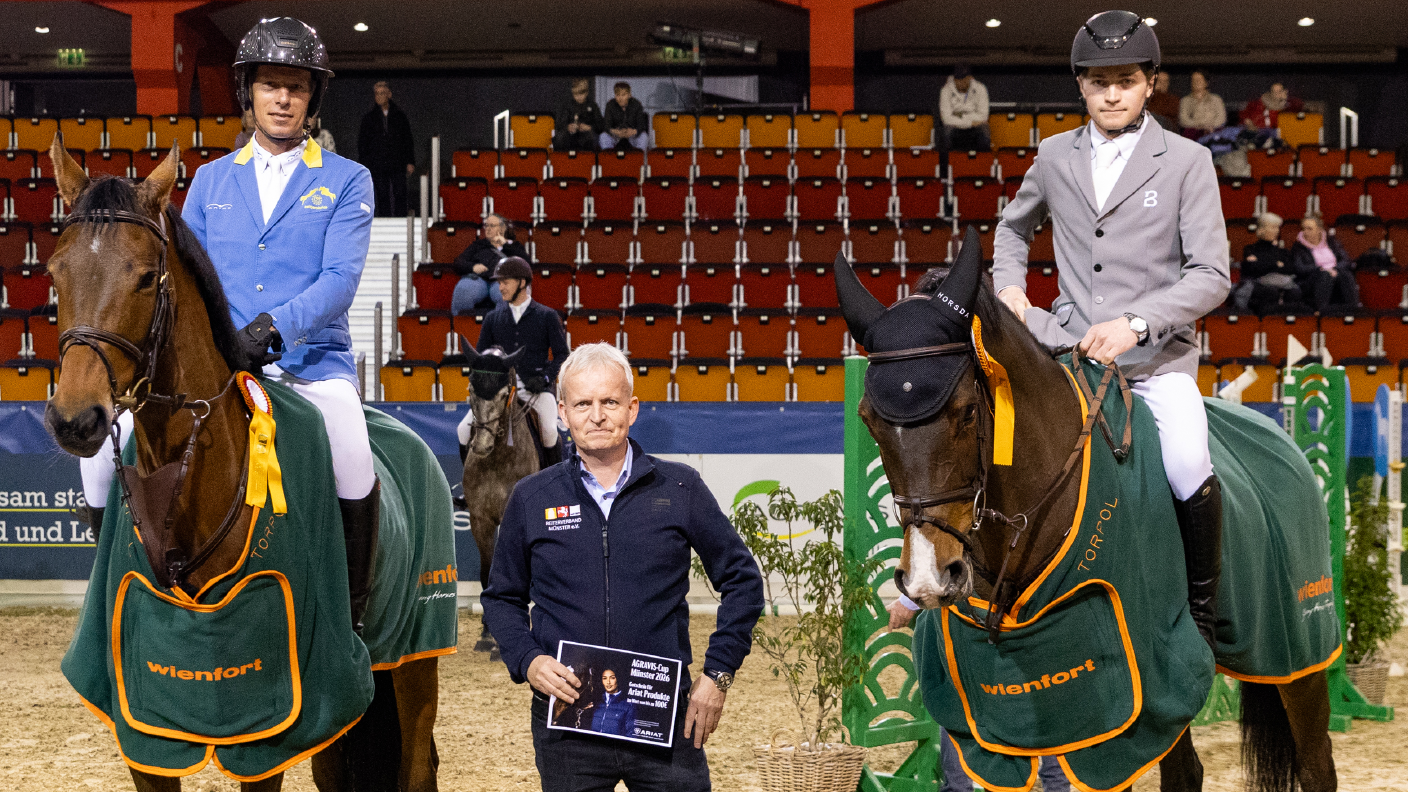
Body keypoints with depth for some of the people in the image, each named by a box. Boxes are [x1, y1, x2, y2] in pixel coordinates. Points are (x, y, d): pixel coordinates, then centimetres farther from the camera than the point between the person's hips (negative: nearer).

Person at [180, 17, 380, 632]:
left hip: (312, 363, -3)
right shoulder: (211, 180, 17)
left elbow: (339, 278, -7)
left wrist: (273, 326, -23)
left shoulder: (346, 182, 7)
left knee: (356, 477, -31)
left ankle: (348, 625, -10)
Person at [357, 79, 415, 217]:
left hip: (398, 165, 0)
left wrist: (410, 162, 4)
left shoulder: (400, 115, 9)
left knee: (399, 195, -5)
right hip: (378, 166, 0)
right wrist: (364, 165, 1)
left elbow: (408, 140, 12)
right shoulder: (369, 118, 9)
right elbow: (362, 143, 10)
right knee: (383, 197, 0)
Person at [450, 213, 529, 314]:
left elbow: (525, 261, 8)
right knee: (463, 291, -36)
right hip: (478, 277, 1)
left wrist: (505, 245, 10)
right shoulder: (478, 244, 33)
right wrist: (473, 267, -2)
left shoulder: (515, 245, 30)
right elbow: (458, 263, 19)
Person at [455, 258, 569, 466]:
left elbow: (562, 354, 5)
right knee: (464, 429, -11)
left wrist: (546, 377, -11)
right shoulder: (493, 318, 12)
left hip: (535, 387, -3)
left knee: (550, 430, -26)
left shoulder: (547, 316, 4)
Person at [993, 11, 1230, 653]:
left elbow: (1210, 276, -7)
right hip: (1070, 351, 4)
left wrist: (1135, 323, -21)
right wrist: (1009, 285, 9)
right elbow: (1013, 227, 30)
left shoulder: (1187, 162, -1)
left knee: (1190, 475, -27)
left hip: (1157, 358, -4)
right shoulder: (1055, 156, 10)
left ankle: (1202, 608, -3)